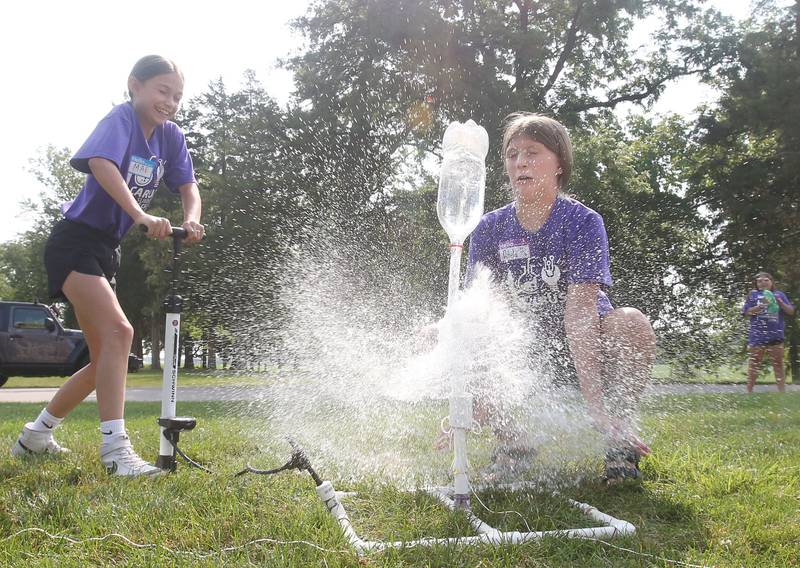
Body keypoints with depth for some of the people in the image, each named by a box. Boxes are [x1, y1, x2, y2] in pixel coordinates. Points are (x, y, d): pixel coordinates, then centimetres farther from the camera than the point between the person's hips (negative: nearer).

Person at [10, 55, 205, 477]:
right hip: (74, 242, -9)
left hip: (105, 251, 9)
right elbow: (101, 164, -33)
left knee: (105, 358, 12)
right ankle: (115, 447, -22)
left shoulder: (171, 137, 7)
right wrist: (141, 216, -46)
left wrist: (191, 221, -24)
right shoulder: (121, 118, -13)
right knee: (118, 330, -25)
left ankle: (35, 435, 28)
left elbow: (188, 186, 0)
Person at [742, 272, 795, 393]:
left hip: (776, 336, 2)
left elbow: (791, 311, 6)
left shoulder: (779, 294, 8)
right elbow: (745, 313, -4)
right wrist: (761, 306, -16)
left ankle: (782, 391, 12)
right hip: (757, 336, -1)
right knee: (753, 365, 4)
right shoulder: (753, 295, 3)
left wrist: (780, 302, -11)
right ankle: (749, 391, 9)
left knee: (778, 365, 7)